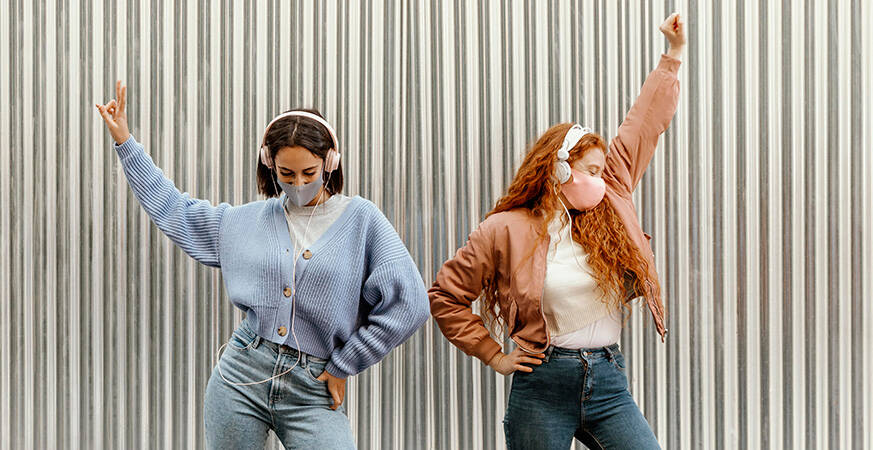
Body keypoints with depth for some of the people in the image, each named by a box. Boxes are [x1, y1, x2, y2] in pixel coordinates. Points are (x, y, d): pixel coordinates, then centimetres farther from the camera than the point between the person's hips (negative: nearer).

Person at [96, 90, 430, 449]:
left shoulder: (360, 219, -1)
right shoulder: (248, 221, 10)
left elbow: (408, 305, -5)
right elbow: (171, 209, 22)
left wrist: (342, 366, -2)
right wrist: (125, 142, 20)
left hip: (311, 393, -2)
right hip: (240, 379, 3)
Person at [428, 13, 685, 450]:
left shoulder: (609, 204, 8)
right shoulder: (505, 230, -3)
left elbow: (645, 123, 13)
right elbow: (445, 295, 3)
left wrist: (673, 54, 14)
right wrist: (494, 356, 1)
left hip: (608, 380, 4)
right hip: (543, 384, -3)